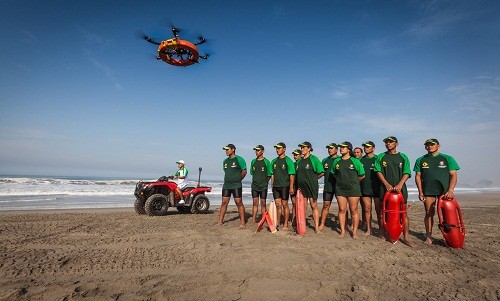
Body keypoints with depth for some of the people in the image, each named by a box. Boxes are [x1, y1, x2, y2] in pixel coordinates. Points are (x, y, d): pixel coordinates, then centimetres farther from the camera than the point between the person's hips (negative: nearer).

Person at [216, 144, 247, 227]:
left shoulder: (239, 159, -6)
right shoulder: (225, 161, 14)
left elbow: (244, 171, -5)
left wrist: (238, 179, 1)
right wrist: (229, 179, 13)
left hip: (236, 186, -6)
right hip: (226, 185, 6)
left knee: (239, 203, -2)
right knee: (224, 203, 7)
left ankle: (242, 222, 5)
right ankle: (220, 221, 13)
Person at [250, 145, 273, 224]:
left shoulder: (266, 161, -3)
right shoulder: (253, 161, 8)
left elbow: (269, 175, 0)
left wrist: (264, 181, -4)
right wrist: (255, 180, 8)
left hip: (263, 186, -3)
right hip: (254, 185, 3)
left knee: (263, 204, 4)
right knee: (255, 203, 6)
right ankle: (253, 221, 9)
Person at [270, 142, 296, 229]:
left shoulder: (288, 160, -6)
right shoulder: (274, 161, 11)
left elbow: (292, 175, -10)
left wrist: (291, 187, -14)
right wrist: (272, 185, 12)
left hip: (284, 186, -5)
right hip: (276, 186, 5)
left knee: (285, 205, 2)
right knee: (278, 205, 10)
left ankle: (286, 224, 11)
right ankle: (278, 223, 20)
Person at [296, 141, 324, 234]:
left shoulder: (313, 159, -7)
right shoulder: (299, 161, 11)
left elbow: (321, 172, -10)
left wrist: (313, 178, 0)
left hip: (311, 186, -5)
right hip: (301, 186, 6)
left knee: (314, 206, 1)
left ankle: (317, 227, 8)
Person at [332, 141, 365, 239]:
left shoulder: (355, 161, -3)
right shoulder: (336, 161, 7)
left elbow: (362, 175, 4)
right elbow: (334, 173, 19)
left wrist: (352, 181, 9)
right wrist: (341, 180, 11)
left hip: (353, 189, -3)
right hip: (340, 189, 3)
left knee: (354, 211, 2)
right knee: (342, 210, 5)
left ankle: (355, 231, 12)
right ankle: (342, 231, 14)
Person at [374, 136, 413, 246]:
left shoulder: (403, 157, 9)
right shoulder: (380, 157, 9)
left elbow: (407, 173, 3)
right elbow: (378, 171, 2)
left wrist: (399, 185, -12)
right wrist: (387, 184, -10)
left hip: (400, 188, 0)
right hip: (385, 188, 0)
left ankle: (406, 237, 4)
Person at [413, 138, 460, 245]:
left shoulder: (448, 158, 5)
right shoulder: (421, 160, 7)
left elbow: (453, 175, 0)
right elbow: (418, 176, 7)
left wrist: (450, 190, -11)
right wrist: (420, 192, -1)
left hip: (445, 191, 0)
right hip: (428, 191, 0)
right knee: (429, 213, 2)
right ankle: (428, 236, 10)